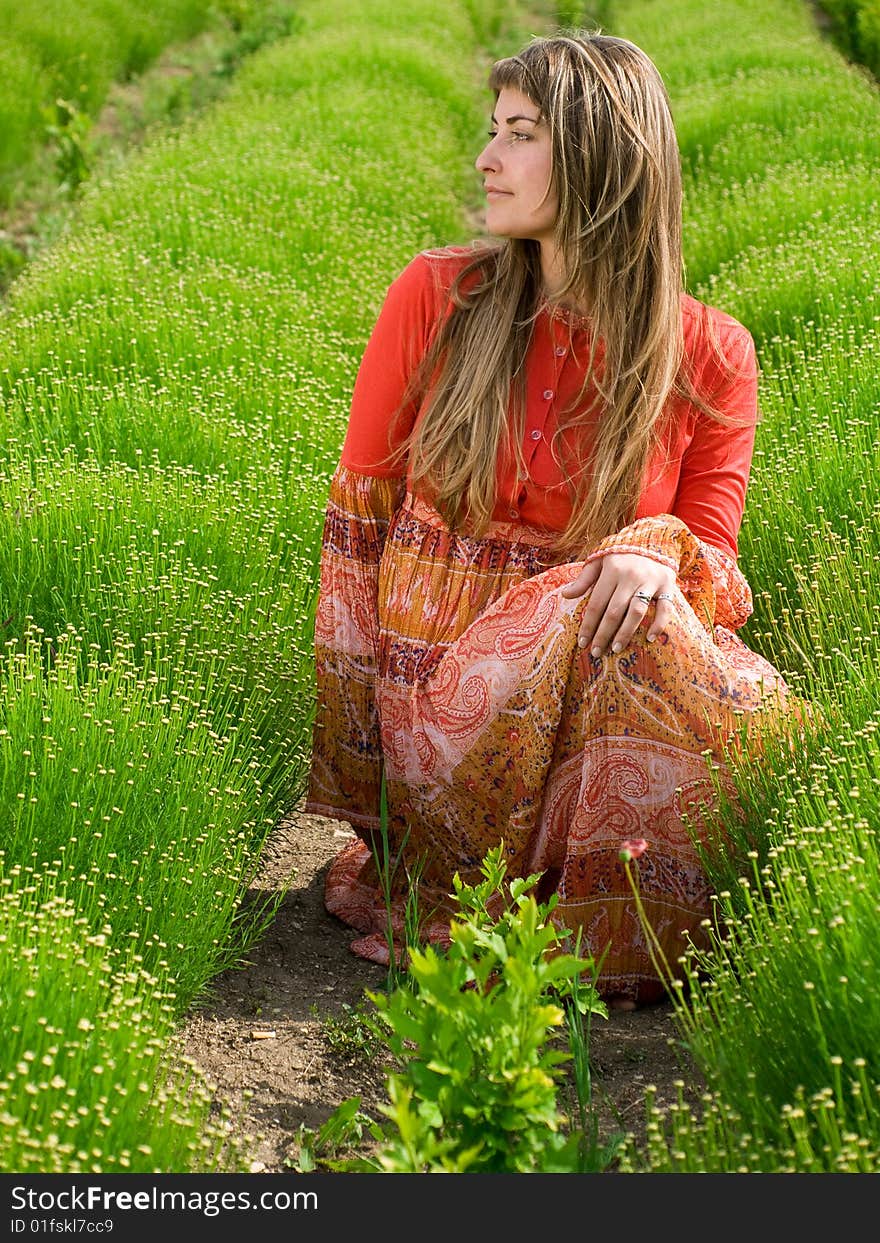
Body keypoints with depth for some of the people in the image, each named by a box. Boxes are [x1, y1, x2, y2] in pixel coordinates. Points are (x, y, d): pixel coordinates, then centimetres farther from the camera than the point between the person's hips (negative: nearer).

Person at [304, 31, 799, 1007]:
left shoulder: (709, 355, 0)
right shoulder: (435, 298, -1)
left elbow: (712, 550, 3)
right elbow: (358, 514, 3)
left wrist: (659, 563, -25)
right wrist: (352, 773, -1)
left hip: (583, 686, 1)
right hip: (442, 694, -1)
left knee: (755, 721, -29)